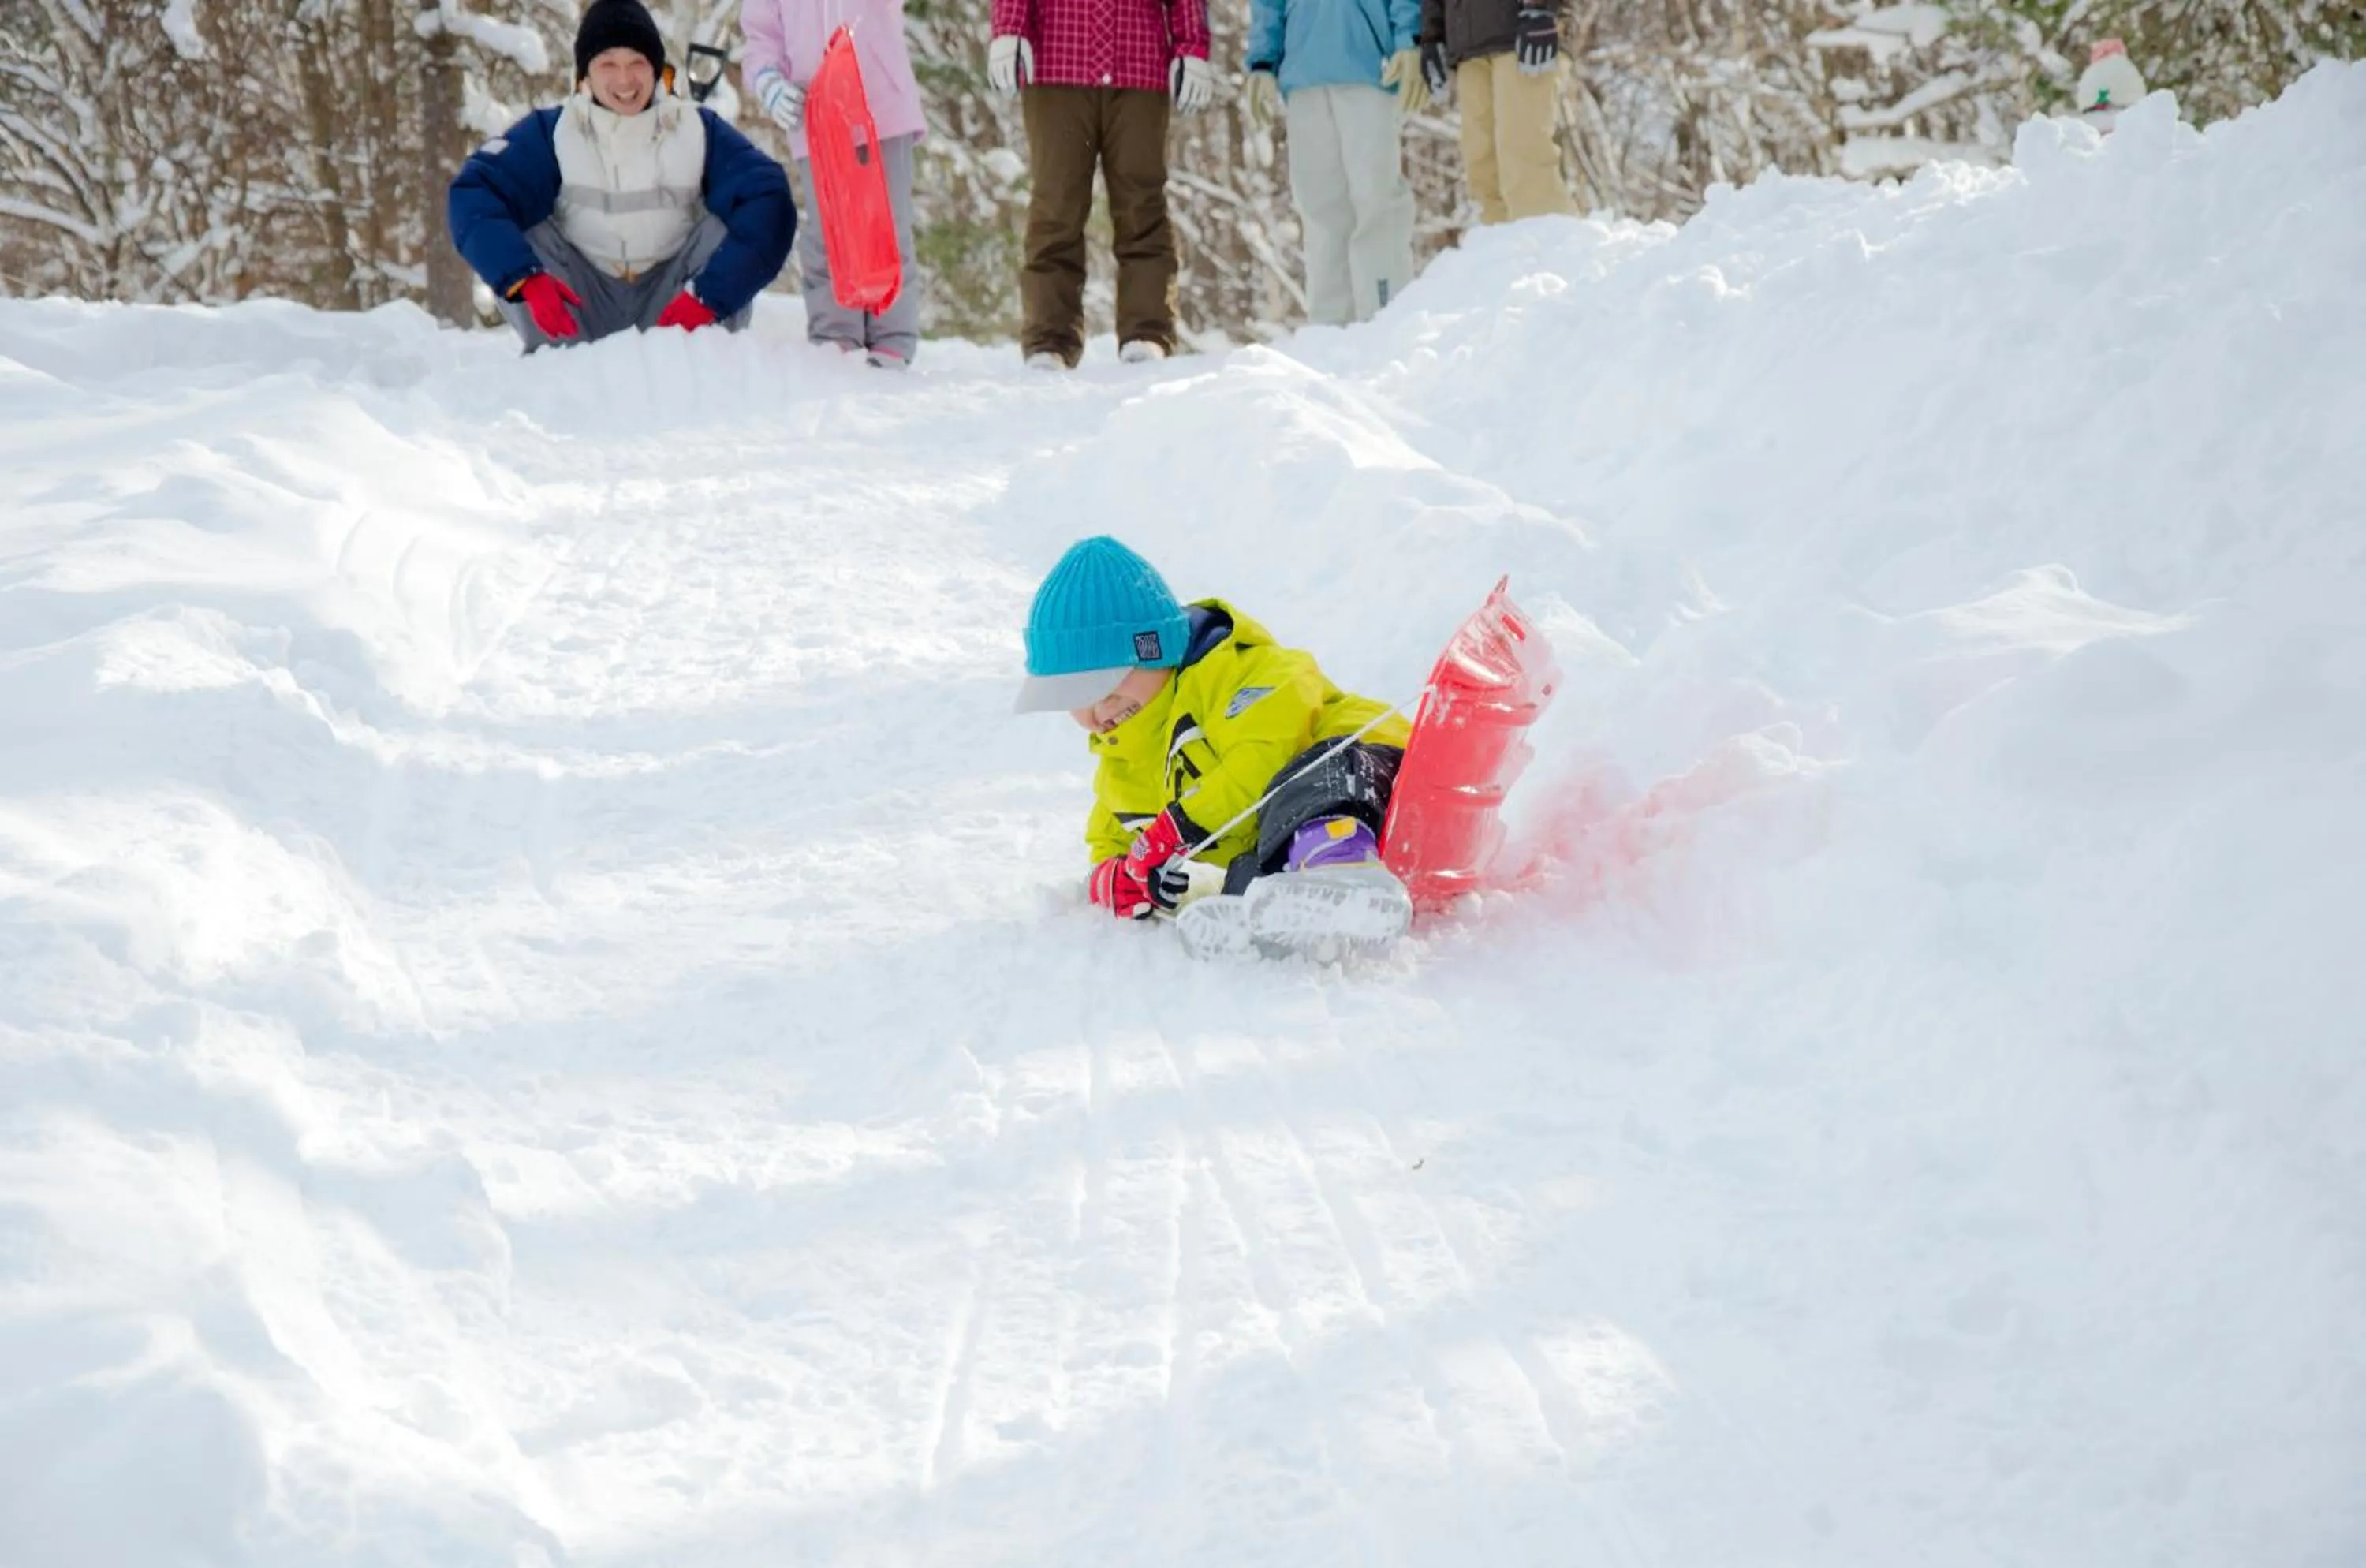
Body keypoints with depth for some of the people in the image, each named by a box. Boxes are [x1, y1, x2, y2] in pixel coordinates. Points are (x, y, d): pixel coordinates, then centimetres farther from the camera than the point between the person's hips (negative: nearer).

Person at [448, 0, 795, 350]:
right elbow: (474, 194, -21)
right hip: (581, 311, 0)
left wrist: (709, 295, -33)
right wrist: (526, 280, -36)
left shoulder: (699, 131, -10)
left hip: (672, 309, 0)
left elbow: (768, 205, -22)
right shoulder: (551, 133, -10)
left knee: (731, 225, -24)